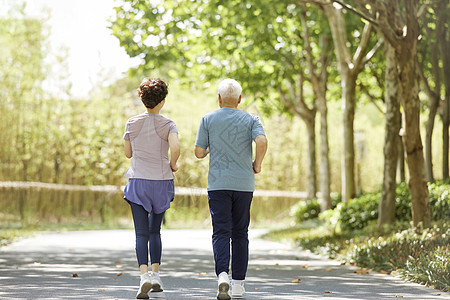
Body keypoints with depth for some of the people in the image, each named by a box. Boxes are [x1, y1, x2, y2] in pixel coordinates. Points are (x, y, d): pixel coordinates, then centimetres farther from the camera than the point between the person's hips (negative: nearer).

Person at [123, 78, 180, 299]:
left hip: (138, 182, 0)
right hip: (162, 181, 0)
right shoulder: (168, 125, -4)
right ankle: (155, 275, 13)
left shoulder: (132, 124, 1)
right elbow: (175, 148, -22)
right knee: (154, 230, 17)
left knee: (141, 233, -4)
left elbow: (128, 153, 9)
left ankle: (144, 275, -22)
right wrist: (173, 164, -4)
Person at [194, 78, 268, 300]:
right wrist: (257, 165, 1)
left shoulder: (208, 119, 2)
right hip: (244, 184, 1)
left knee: (221, 232, -5)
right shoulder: (250, 120, 3)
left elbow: (199, 152, 1)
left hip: (218, 184, -1)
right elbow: (262, 142, -16)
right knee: (240, 234, 11)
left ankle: (222, 275, -28)